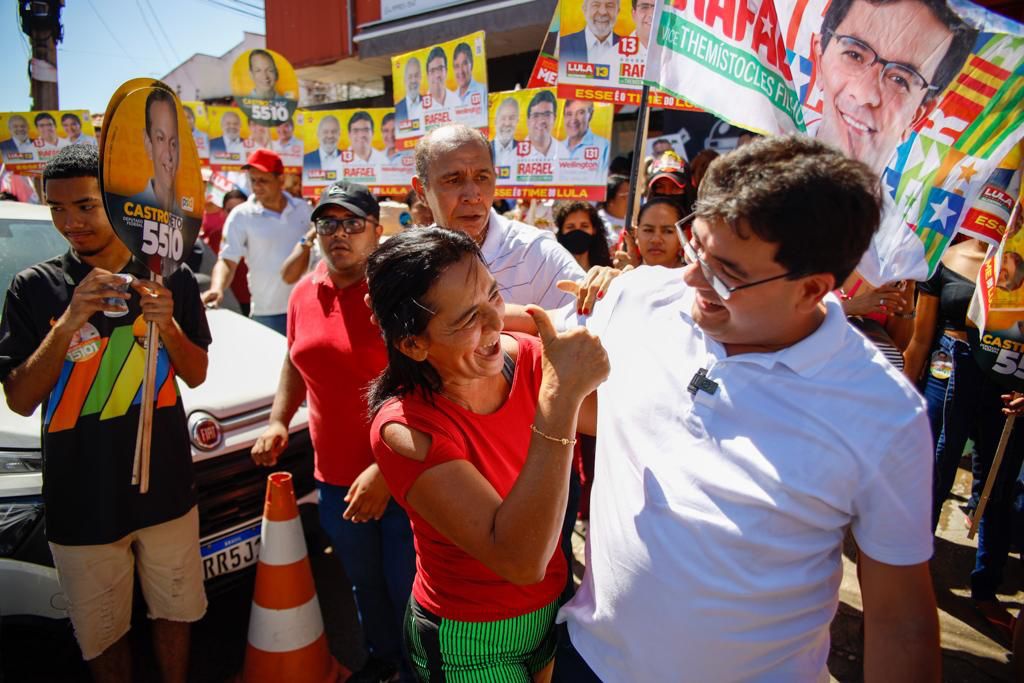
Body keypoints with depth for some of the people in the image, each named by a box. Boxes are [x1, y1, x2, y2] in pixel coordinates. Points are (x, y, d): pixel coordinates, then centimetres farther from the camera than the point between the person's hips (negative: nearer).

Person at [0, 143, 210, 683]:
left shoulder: (170, 276, -2)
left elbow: (196, 375, 1)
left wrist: (166, 323, -18)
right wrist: (68, 322, -22)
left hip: (167, 490, 1)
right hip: (81, 502, -1)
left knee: (174, 614, 19)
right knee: (102, 636, 17)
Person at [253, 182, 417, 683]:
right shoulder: (304, 293, 5)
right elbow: (295, 363, 20)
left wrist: (385, 470, -23)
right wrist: (277, 421, 6)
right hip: (333, 477, 6)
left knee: (407, 590, 9)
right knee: (364, 584, 25)